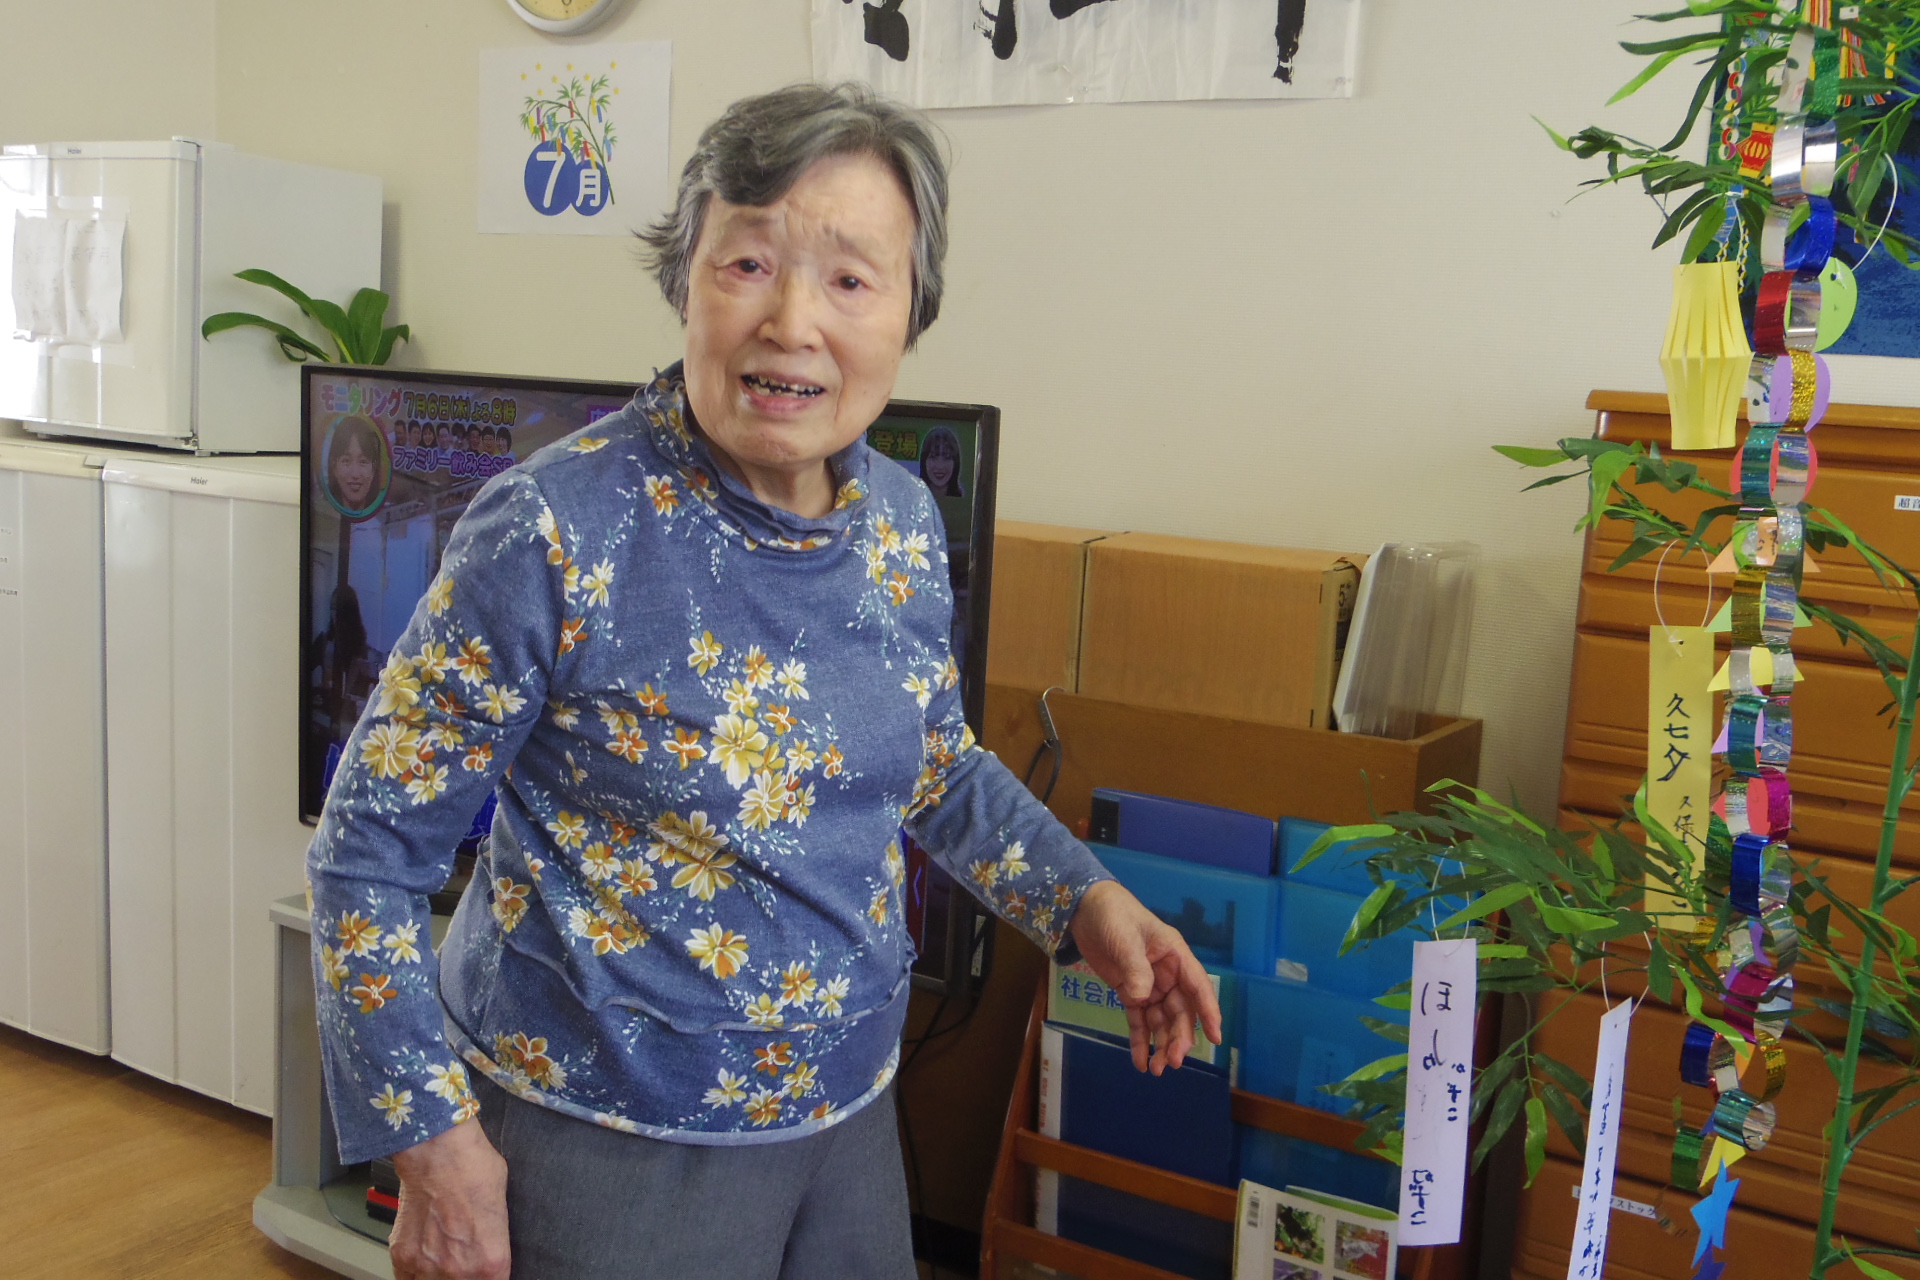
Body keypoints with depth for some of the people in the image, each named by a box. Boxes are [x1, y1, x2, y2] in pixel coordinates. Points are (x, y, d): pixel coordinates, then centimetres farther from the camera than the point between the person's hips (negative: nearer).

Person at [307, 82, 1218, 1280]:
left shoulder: (904, 519, -3)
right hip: (609, 1138, -5)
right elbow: (372, 845, -13)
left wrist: (1083, 897, 1)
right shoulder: (558, 530, -20)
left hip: (846, 1113, 6)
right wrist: (434, 1139, -14)